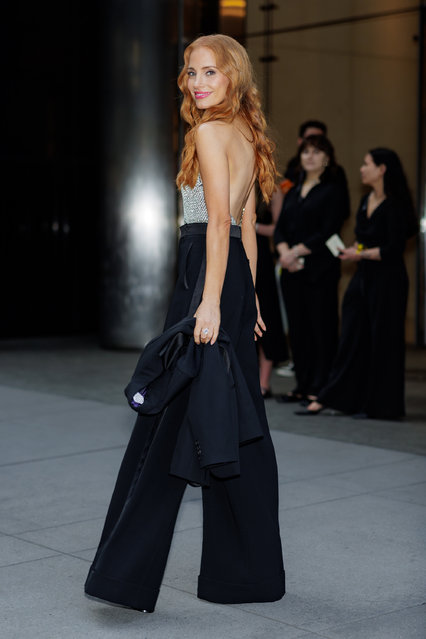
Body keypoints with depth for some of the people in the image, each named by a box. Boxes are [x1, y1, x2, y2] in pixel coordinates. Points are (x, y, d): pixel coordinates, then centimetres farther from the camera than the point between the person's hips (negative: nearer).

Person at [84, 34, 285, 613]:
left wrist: (209, 300, -23)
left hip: (209, 271, -9)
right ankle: (251, 571, 18)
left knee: (169, 420, -7)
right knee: (239, 422, 11)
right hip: (237, 279, 9)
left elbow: (219, 221, -18)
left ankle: (128, 575, -3)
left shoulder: (209, 132, -9)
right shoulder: (246, 136, 17)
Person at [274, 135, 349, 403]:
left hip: (320, 270, -6)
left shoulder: (334, 190, -2)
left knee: (321, 327, -5)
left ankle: (319, 389, 0)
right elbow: (281, 227, 13)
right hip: (292, 270, 7)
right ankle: (302, 386, 15)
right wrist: (284, 252, -7)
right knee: (297, 328, 8)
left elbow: (327, 232, -11)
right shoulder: (294, 191, 19)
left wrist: (296, 252, -13)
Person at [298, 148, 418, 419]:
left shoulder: (394, 205, -13)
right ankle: (328, 399, 11)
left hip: (387, 281, -8)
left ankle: (379, 405, 10)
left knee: (382, 340, 0)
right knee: (352, 339, 9)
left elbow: (394, 249, -19)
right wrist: (354, 249, 1)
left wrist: (361, 254, -13)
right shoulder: (366, 201, 12)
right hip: (363, 278, 8)